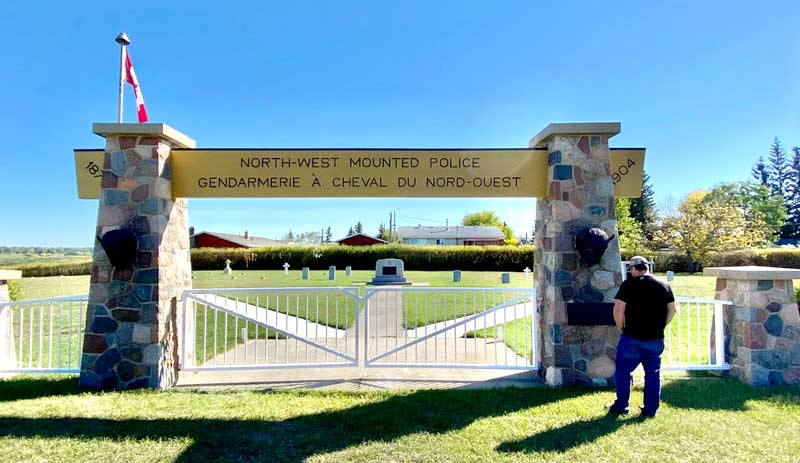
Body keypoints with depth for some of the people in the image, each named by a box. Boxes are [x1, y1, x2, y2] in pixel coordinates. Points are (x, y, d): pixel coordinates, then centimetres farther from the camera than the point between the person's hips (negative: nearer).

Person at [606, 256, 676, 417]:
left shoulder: (630, 284, -10)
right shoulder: (664, 285, 7)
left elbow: (618, 309, -15)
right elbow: (672, 310, 13)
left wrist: (621, 328, -1)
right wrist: (660, 327, 18)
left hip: (633, 337, -4)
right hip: (656, 339, 5)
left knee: (623, 371, 9)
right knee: (653, 374, 14)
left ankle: (621, 406, 16)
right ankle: (651, 409, 19)